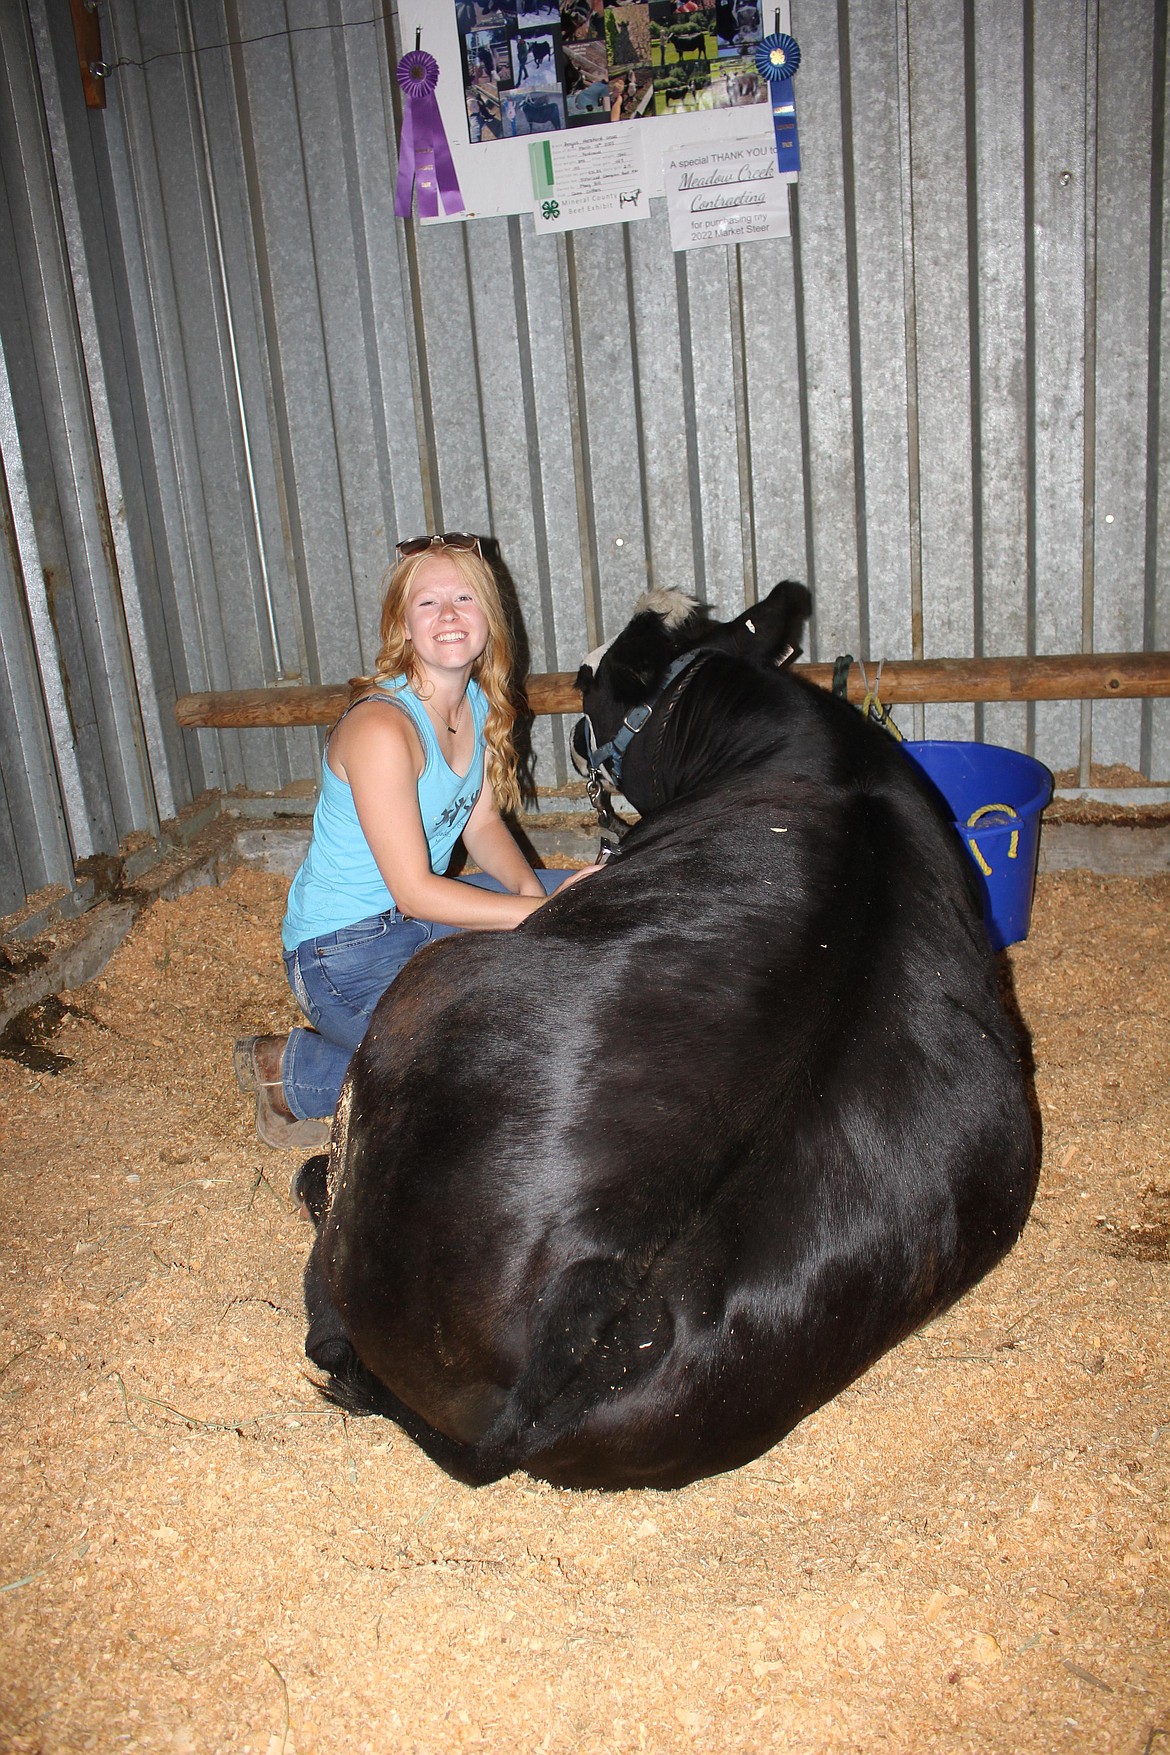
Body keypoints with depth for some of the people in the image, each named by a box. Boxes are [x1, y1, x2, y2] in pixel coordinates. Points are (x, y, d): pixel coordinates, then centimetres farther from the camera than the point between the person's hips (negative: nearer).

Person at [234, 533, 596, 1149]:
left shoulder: (480, 703, 0)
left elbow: (482, 825, 7)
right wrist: (541, 911, -27)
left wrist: (530, 887, -13)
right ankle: (293, 1072, -3)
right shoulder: (382, 728, -26)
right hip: (346, 952, -9)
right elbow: (415, 891, -26)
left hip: (423, 913, 9)